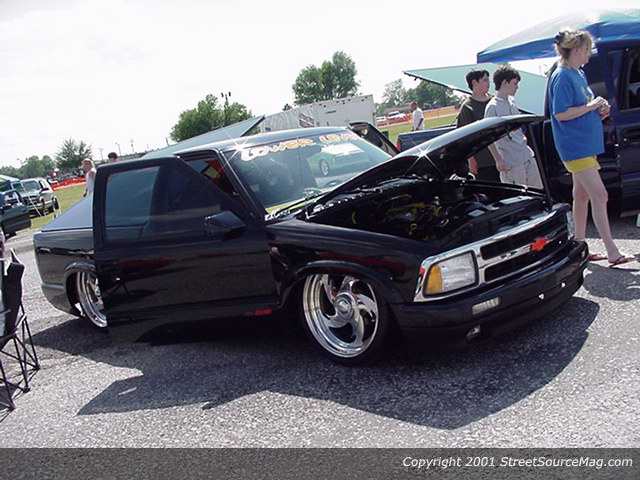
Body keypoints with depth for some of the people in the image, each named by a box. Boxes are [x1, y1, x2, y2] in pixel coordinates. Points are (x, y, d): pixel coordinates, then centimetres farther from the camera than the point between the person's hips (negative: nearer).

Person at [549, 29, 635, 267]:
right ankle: (612, 253, -9)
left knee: (582, 196, 13)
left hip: (586, 144, 10)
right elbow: (561, 114, -21)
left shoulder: (579, 74, 14)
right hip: (576, 147, -10)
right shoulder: (562, 77, -14)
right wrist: (591, 106, -16)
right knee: (600, 195, -12)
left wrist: (599, 110, 4)